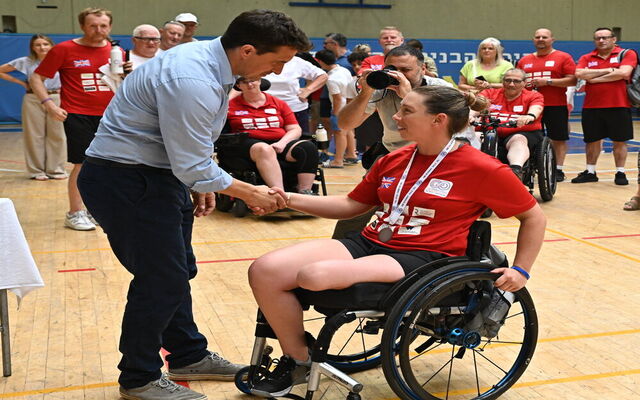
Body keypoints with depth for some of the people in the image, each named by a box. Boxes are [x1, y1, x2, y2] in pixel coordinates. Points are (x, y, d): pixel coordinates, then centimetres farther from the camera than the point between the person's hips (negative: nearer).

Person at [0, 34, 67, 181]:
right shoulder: (25, 62, 0)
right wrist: (21, 83, 1)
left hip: (56, 99, 0)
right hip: (33, 100, 0)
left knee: (56, 135, 2)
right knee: (35, 135, 2)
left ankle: (56, 169, 11)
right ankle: (36, 171, 9)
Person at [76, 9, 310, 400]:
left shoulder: (211, 60, 1)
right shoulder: (192, 81, -29)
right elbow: (193, 166, -24)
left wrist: (200, 183, 13)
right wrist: (249, 193, -13)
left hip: (157, 172, 10)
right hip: (123, 179, -10)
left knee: (178, 271, 17)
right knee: (162, 279, -3)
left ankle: (189, 356, 34)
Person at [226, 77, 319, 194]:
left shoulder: (279, 103, 19)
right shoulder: (231, 105, 14)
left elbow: (295, 129, 13)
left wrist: (282, 143, -7)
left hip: (280, 144, 3)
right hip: (248, 144, -3)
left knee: (309, 147, -25)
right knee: (265, 149, -40)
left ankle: (305, 192, -34)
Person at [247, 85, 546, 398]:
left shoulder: (481, 169, -5)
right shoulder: (392, 161, 12)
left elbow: (533, 216, 5)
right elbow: (351, 205, 20)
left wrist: (520, 270, -4)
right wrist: (290, 199, 10)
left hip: (420, 258, -6)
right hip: (369, 243, 7)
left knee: (315, 275, -31)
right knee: (264, 271, -14)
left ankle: (301, 357, 3)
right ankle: (297, 360, 7)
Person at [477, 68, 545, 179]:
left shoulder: (533, 96, 13)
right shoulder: (490, 93, 18)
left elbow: (535, 109, -10)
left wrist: (529, 116, -36)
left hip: (522, 133, -2)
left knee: (518, 140, -36)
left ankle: (516, 170, -61)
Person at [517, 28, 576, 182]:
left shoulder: (563, 57, 0)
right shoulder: (525, 60, 14)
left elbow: (572, 80, -8)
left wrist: (548, 81, -15)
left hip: (556, 106, -3)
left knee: (558, 139, 0)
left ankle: (558, 170, 7)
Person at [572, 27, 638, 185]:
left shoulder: (627, 54, 1)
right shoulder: (587, 58, 9)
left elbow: (624, 73, -16)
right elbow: (579, 73, -10)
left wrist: (593, 79, -12)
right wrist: (608, 70, -11)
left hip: (618, 106, -3)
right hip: (591, 107, 3)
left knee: (620, 141, 3)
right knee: (592, 140, 10)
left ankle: (620, 173, 13)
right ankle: (590, 172, 22)